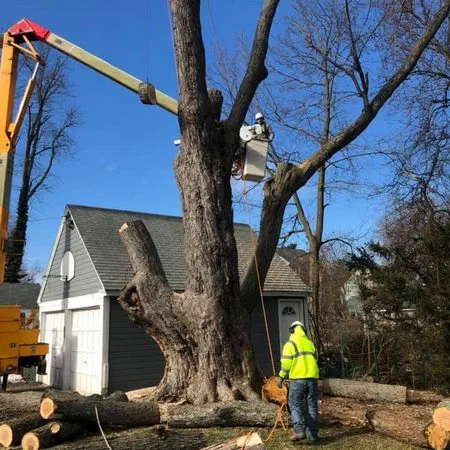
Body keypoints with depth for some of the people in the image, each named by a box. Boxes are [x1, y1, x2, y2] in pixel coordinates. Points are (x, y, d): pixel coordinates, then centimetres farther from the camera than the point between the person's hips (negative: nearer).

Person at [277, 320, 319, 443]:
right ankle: (313, 435, 11)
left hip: (297, 378, -5)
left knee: (295, 404, 2)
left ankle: (300, 430, -13)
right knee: (311, 406, 9)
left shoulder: (290, 344, -2)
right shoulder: (310, 343, 17)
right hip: (312, 378, 5)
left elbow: (286, 363, -8)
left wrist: (281, 377, -1)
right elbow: (314, 360, 18)